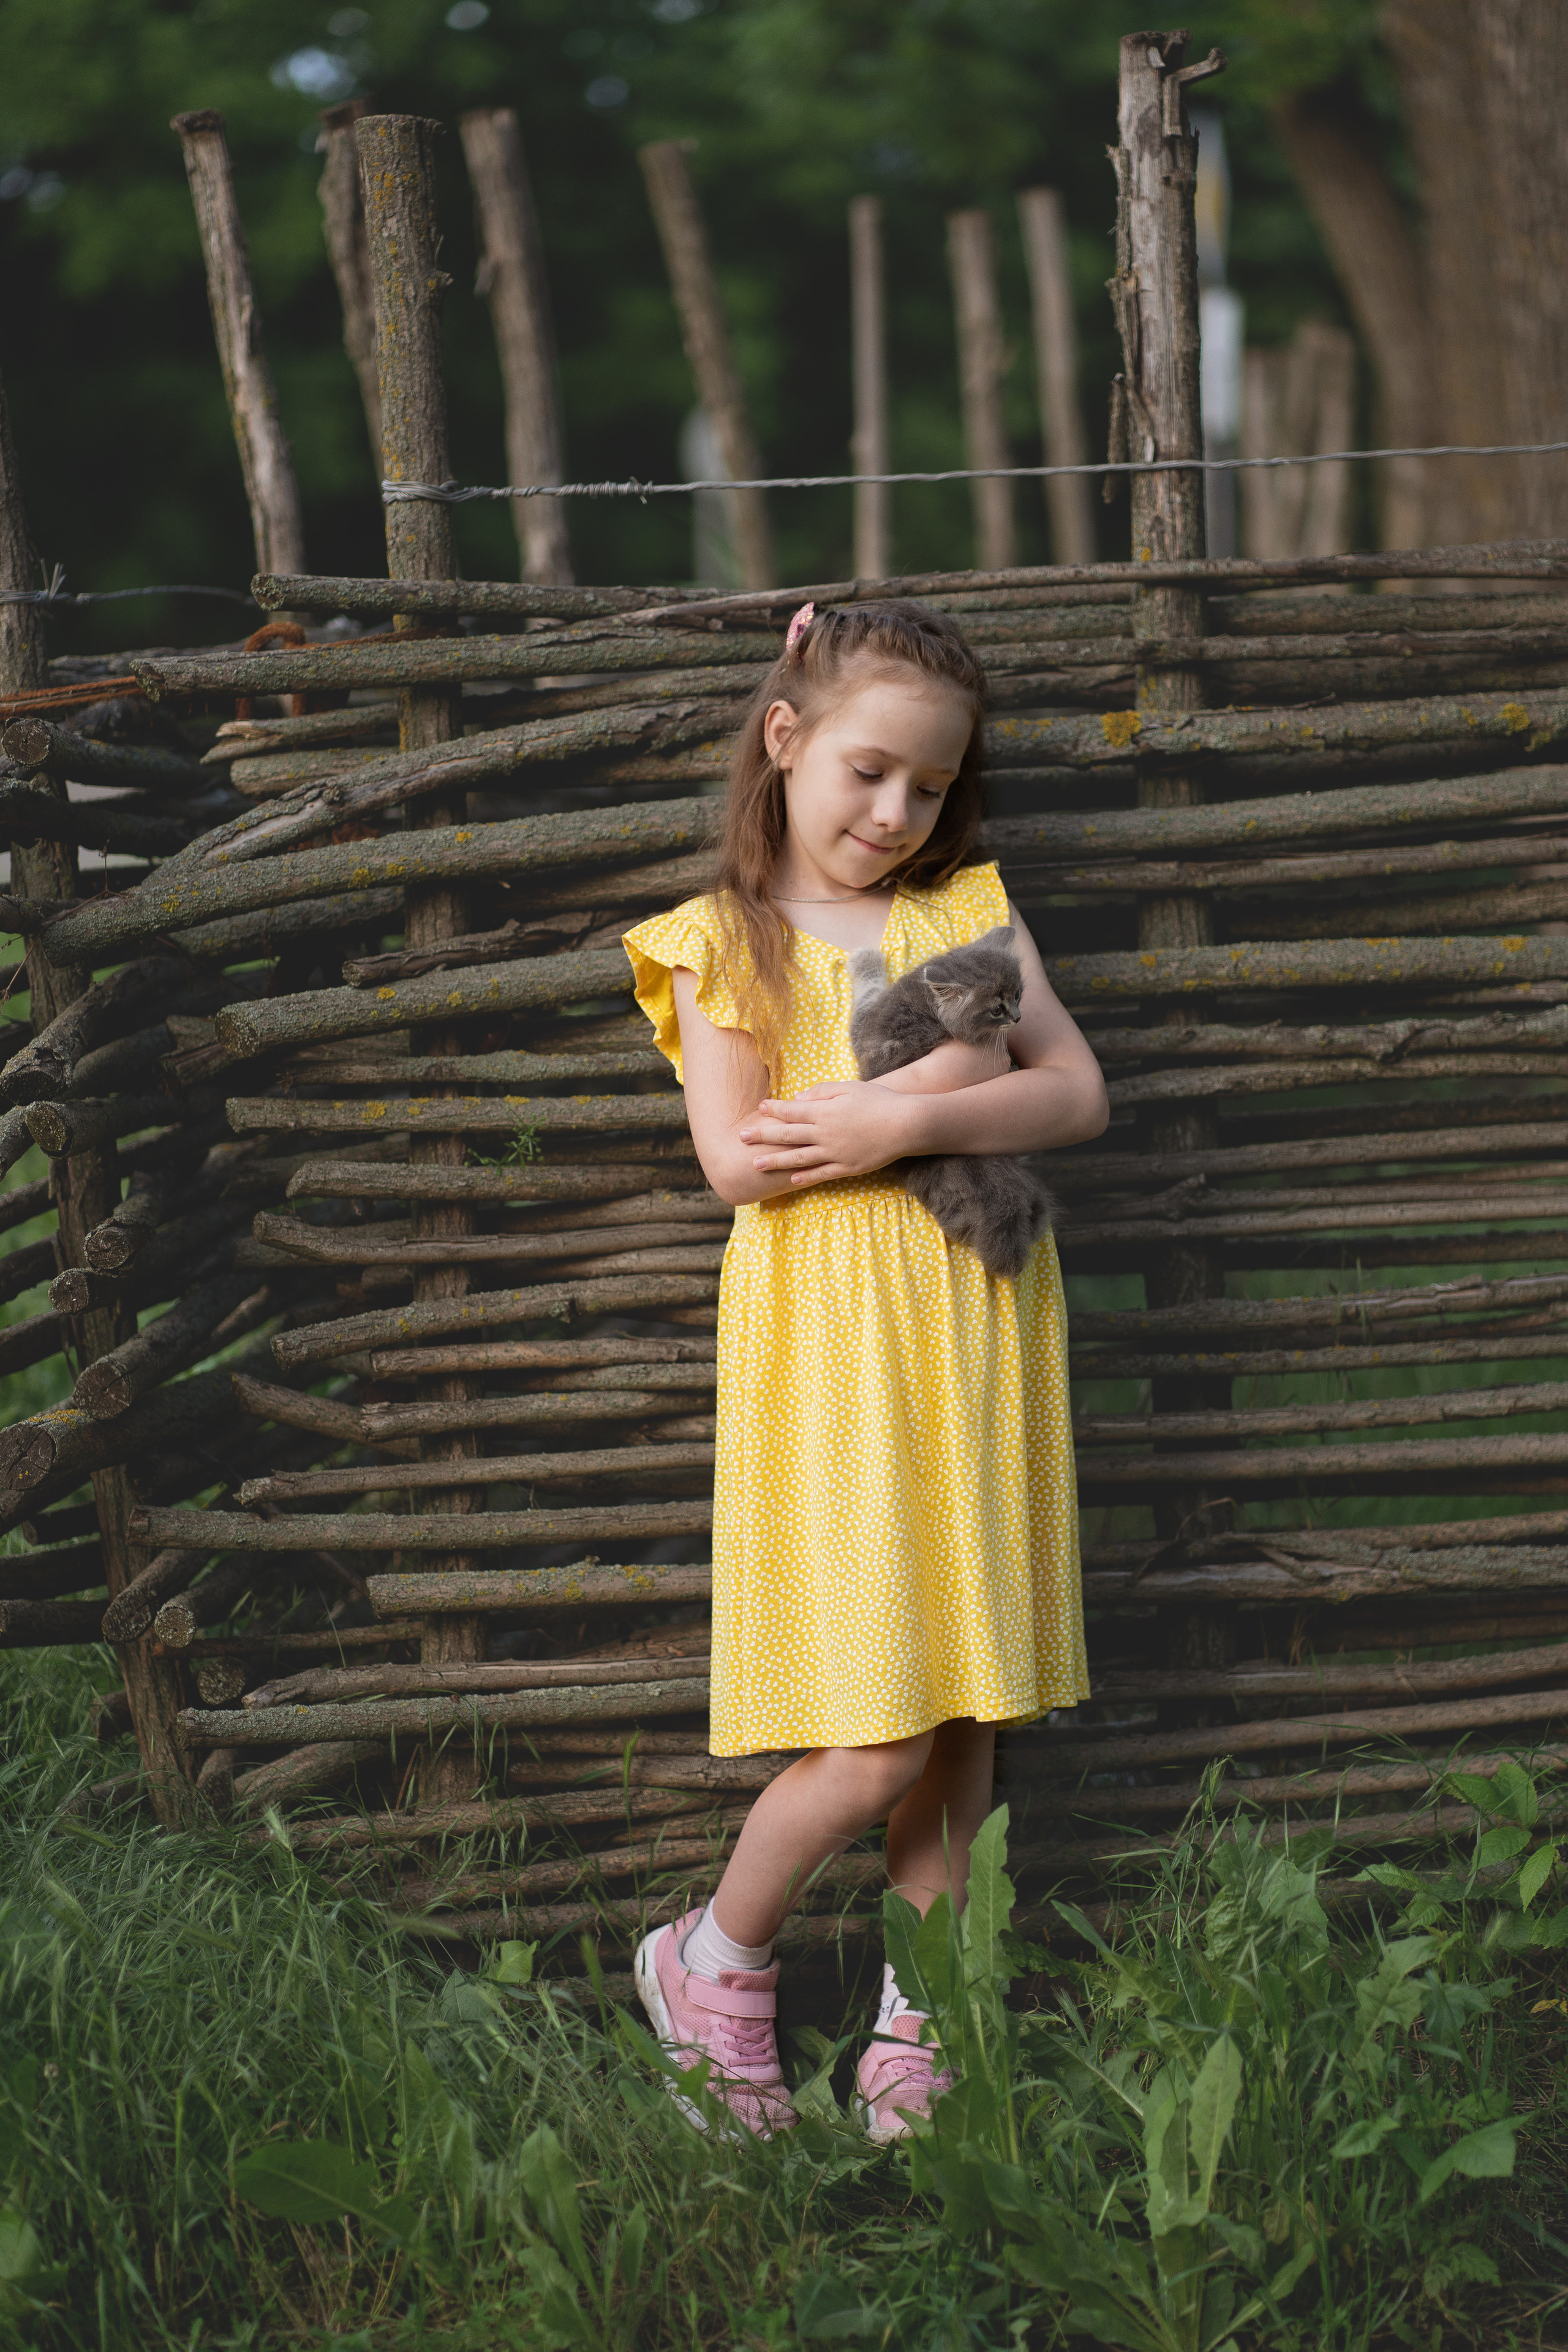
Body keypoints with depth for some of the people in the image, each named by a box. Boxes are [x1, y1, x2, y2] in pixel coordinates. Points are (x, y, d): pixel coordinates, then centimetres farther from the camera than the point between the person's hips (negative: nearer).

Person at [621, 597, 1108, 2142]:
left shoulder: (966, 910, 12)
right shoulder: (722, 944, 1)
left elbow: (1080, 1093, 2)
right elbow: (736, 1158, -11)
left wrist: (900, 1123, -13)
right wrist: (943, 1077, -12)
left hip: (977, 1332, 4)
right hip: (830, 1336, -4)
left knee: (963, 1717, 6)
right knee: (877, 1740, -9)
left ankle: (915, 2017, 20)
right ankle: (712, 1962, 15)